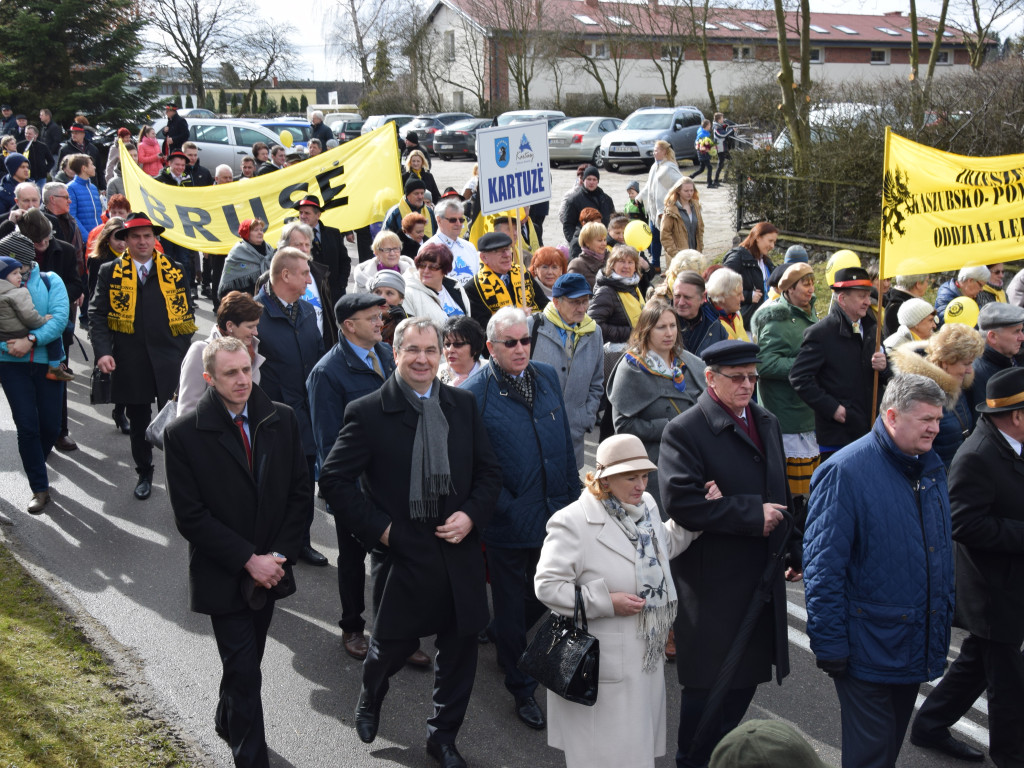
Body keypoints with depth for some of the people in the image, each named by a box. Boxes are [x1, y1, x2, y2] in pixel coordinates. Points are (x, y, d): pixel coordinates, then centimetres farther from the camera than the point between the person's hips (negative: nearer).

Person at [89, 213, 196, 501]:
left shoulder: (174, 271, 6)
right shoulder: (110, 272, 4)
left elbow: (187, 312, 9)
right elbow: (97, 315, 0)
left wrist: (183, 350, 0)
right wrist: (103, 352, -13)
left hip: (170, 361, -1)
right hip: (130, 363, 1)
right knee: (138, 423, 12)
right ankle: (144, 474, 29)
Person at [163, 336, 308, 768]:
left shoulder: (282, 420, -3)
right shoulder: (184, 434, -14)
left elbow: (298, 492, 2)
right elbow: (190, 517, -14)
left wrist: (279, 556, -7)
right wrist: (248, 560, -17)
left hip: (269, 568, 4)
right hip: (224, 576, -4)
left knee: (246, 660, 21)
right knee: (244, 671, -2)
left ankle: (227, 721, 47)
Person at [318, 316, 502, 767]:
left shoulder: (463, 405, 4)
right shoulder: (367, 413, -9)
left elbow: (489, 471, 9)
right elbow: (334, 479, -8)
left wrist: (471, 515, -8)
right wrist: (378, 529, -12)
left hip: (459, 552, 4)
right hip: (403, 555, -4)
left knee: (459, 650, 13)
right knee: (392, 643, 11)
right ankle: (369, 701, 46)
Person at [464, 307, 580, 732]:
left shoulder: (547, 377, 4)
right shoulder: (474, 393, -14)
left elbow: (564, 439, 11)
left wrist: (572, 495, 9)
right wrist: (507, 509, -14)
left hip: (554, 513, 5)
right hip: (510, 521, -5)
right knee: (513, 607, 11)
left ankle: (500, 635, 50)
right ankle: (522, 690, 28)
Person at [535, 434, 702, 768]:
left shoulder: (646, 505, 4)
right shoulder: (573, 522, -20)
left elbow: (664, 547, 23)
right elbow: (547, 585, -21)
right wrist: (606, 603, -22)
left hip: (647, 658, 8)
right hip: (603, 663, -7)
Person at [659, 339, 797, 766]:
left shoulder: (767, 424, 12)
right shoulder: (685, 431, -14)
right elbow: (680, 502, -25)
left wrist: (793, 552, 20)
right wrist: (752, 514, -22)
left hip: (761, 578, 7)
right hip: (713, 582, -7)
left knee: (745, 675, 17)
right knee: (709, 683, 2)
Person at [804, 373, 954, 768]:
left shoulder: (930, 467, 5)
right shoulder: (845, 471, -18)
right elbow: (823, 565, -18)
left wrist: (944, 619, 16)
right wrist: (829, 644, -18)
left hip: (916, 645, 7)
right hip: (869, 647, -7)